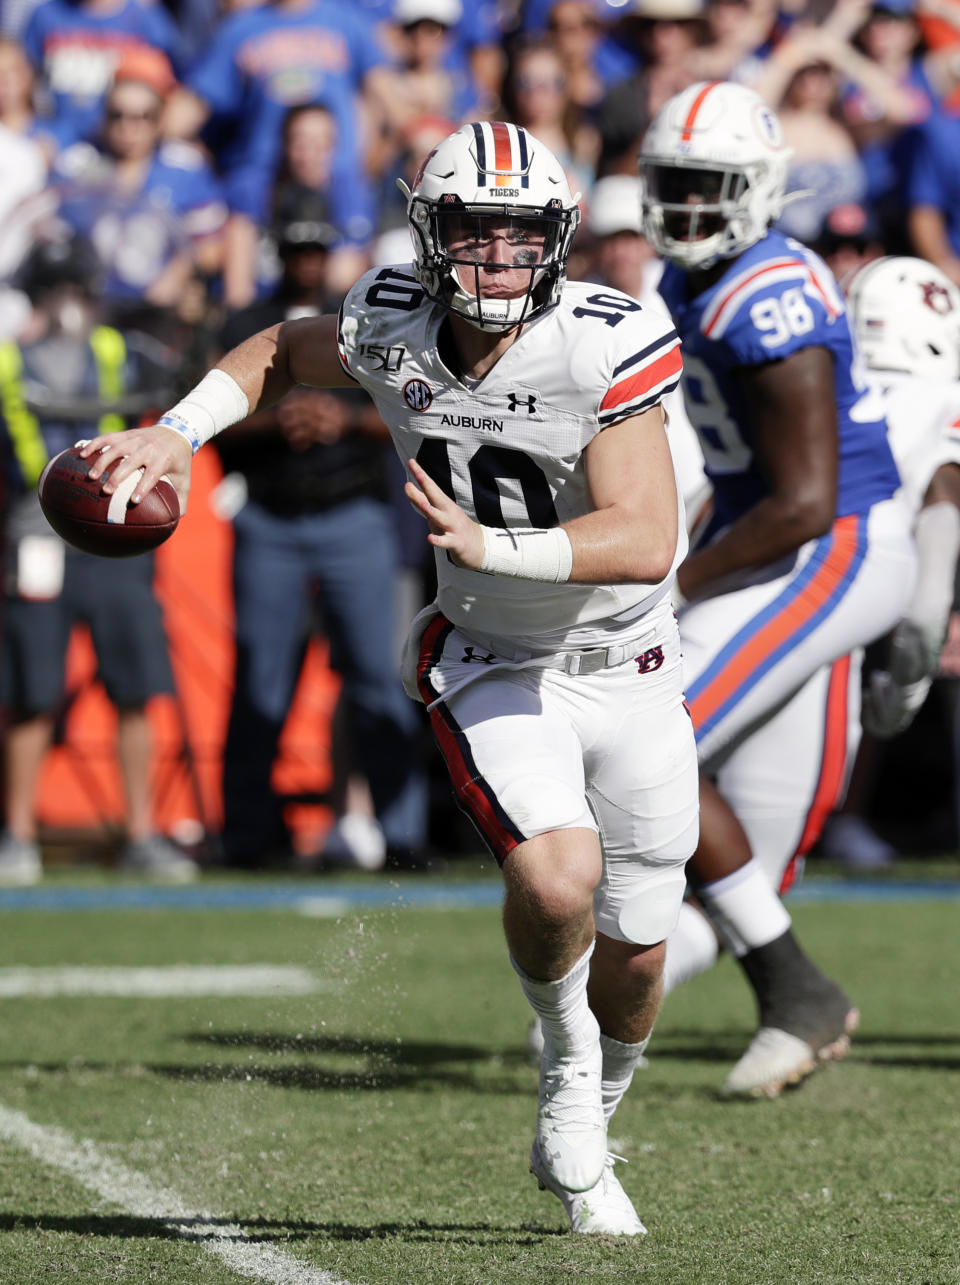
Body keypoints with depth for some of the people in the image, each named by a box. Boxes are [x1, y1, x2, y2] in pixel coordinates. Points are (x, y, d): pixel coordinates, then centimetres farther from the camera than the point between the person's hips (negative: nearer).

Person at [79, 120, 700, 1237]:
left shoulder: (603, 347, -23)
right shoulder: (391, 328, -12)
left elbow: (646, 541, -30)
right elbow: (286, 351, 13)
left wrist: (491, 545, -41)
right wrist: (174, 435, -1)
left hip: (628, 672, 0)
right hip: (494, 672, 0)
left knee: (633, 953, 10)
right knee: (556, 878, -28)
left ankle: (586, 1132, 41)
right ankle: (566, 1065, 3)